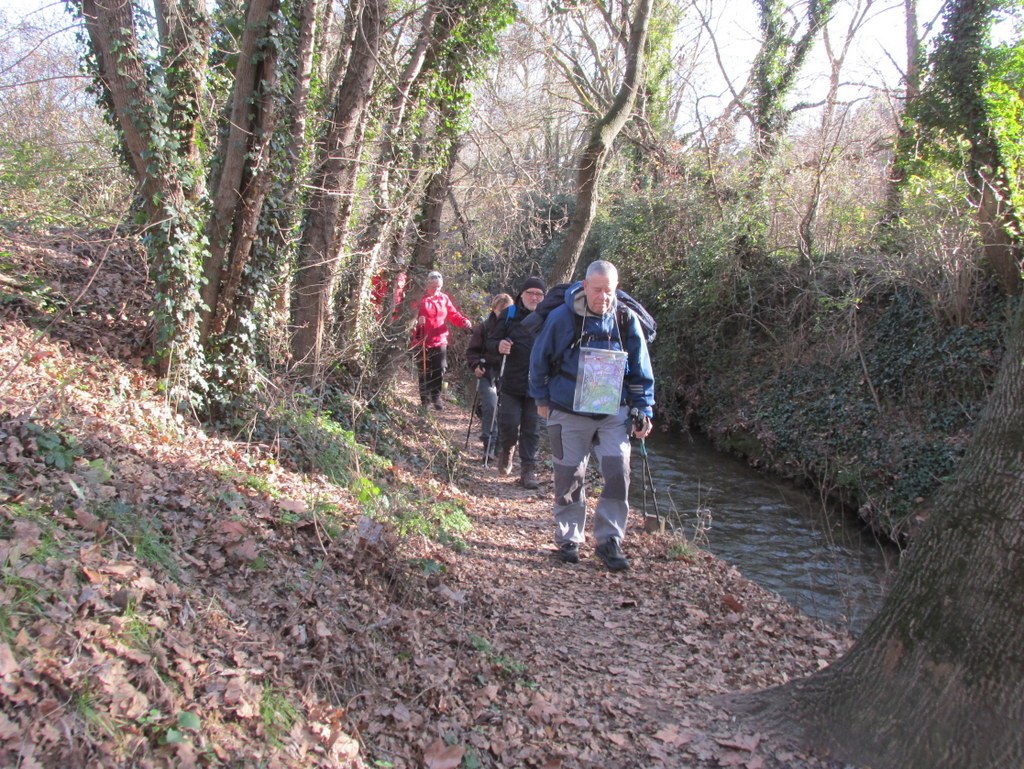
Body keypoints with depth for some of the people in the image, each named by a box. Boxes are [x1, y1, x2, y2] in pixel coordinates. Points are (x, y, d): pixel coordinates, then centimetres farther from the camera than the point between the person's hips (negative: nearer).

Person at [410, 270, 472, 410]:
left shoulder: (444, 298, 7)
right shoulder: (420, 299, -7)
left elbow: (453, 315, 11)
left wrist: (464, 321, -8)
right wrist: (416, 321, -31)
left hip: (440, 341, 4)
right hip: (423, 341, -3)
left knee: (440, 370, 5)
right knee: (424, 372, 5)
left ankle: (436, 397, 23)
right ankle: (425, 398, 19)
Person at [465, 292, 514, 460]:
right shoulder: (483, 328, -1)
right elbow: (472, 350, 3)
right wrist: (475, 365, -12)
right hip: (487, 374, -2)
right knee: (490, 407, -16)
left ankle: (500, 444, 21)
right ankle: (489, 446, -11)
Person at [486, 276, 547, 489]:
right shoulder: (510, 315, 1)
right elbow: (491, 341, 5)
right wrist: (498, 346, -19)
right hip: (511, 383, 0)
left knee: (532, 429, 5)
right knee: (508, 424, -2)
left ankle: (528, 470, 14)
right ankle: (506, 450, 30)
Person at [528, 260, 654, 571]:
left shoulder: (626, 321, -2)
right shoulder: (562, 317, -9)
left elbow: (641, 371, 5)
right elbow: (540, 359, 3)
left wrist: (643, 411, 2)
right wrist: (542, 398, 7)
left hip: (614, 413, 2)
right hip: (569, 413, -1)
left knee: (618, 473, -6)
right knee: (570, 476, 6)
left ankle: (609, 541, 7)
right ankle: (568, 539, 23)